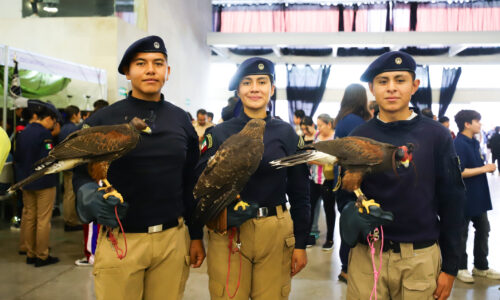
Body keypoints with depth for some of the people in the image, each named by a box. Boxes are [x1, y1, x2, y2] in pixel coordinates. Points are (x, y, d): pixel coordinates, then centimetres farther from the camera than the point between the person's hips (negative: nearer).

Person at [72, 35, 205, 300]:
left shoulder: (181, 120, 6)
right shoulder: (102, 120, -2)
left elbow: (190, 183, 9)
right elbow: (82, 173, 2)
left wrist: (196, 236, 8)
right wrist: (91, 198, -19)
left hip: (174, 239, 3)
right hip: (119, 241, -2)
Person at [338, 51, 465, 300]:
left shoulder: (436, 135, -3)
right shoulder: (358, 137, 1)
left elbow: (452, 203, 0)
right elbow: (344, 192, 7)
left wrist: (450, 266, -1)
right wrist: (352, 214, -15)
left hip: (422, 258, 0)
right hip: (367, 255, 1)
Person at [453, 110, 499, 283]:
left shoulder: (474, 143, 11)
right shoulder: (459, 144, -19)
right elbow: (460, 172, -24)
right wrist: (484, 168, -18)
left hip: (479, 196, 9)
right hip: (465, 197, -9)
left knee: (483, 230, 16)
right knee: (461, 233, 5)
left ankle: (481, 267, 30)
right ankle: (460, 268, 20)